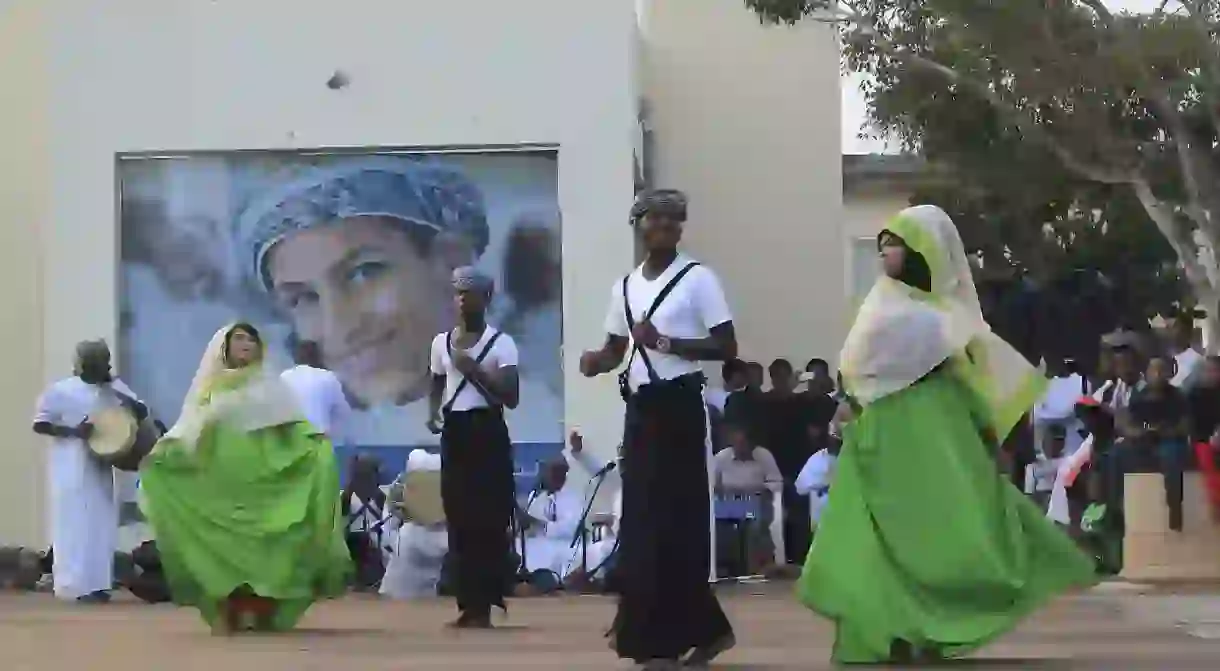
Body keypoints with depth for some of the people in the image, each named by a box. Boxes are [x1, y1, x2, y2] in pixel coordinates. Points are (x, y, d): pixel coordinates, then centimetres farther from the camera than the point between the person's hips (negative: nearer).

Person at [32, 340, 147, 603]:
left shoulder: (114, 388, 6)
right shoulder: (61, 390, -7)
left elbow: (142, 412, 4)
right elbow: (39, 424, -7)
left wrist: (115, 387, -12)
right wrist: (73, 431, -20)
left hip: (100, 467, 5)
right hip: (71, 468, -5)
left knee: (101, 522, 6)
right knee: (75, 522, -6)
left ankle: (98, 584, 12)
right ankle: (79, 585, -3)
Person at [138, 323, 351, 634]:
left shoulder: (271, 386, 11)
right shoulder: (210, 387, 11)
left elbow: (291, 425, 4)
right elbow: (188, 431, 5)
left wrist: (315, 439, -15)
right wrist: (163, 450, -10)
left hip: (262, 479, 0)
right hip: (220, 480, 0)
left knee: (260, 544, -5)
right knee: (221, 543, -6)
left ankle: (257, 612, -1)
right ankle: (225, 614, -4)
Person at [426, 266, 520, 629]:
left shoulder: (501, 343, -4)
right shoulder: (441, 342, 10)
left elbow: (511, 397, -11)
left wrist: (474, 369, -17)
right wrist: (433, 414, 1)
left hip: (487, 432, -5)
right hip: (454, 432, 5)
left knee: (489, 520, -6)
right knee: (458, 519, 4)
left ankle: (484, 605, -3)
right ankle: (467, 604, 9)